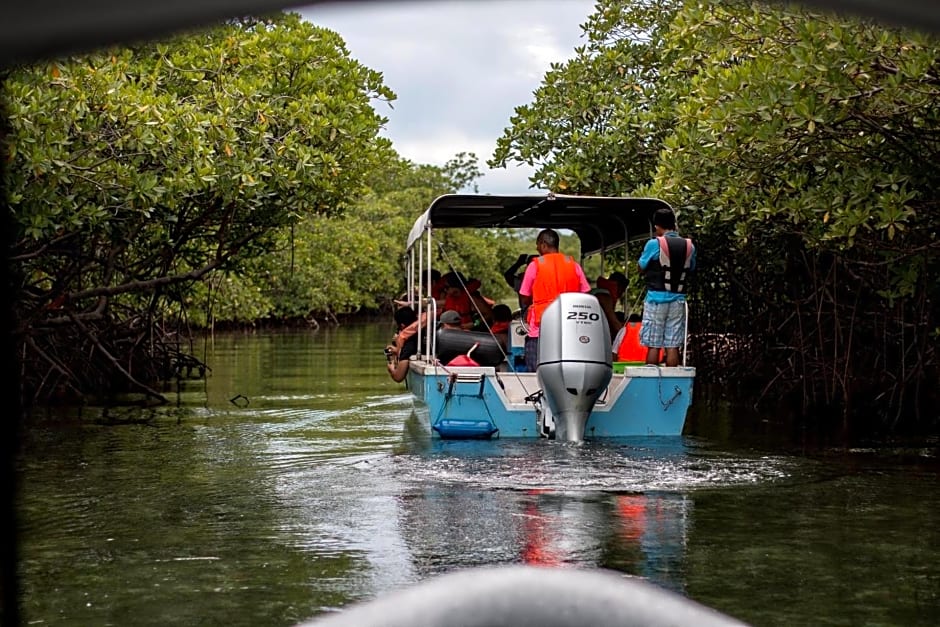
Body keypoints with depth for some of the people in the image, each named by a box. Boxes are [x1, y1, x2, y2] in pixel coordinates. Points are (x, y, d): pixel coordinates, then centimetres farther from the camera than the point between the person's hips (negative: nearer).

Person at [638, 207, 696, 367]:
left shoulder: (654, 244, -9)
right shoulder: (689, 246, 3)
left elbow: (642, 268, 2)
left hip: (656, 298, -3)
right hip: (678, 299, 3)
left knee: (653, 345, 0)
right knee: (673, 346, 4)